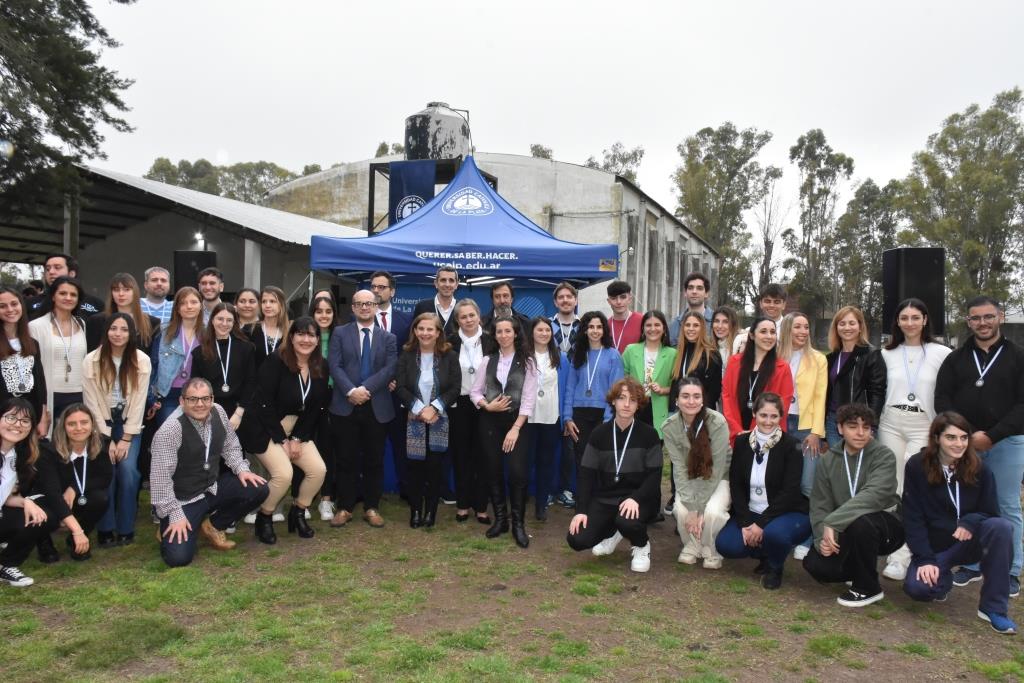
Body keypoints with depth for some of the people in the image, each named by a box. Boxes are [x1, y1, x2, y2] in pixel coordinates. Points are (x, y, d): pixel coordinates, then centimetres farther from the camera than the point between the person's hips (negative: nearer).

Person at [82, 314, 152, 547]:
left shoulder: (142, 361, -9)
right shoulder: (92, 360, -9)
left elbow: (139, 402, -9)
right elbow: (92, 402, -8)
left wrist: (126, 439, -12)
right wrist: (107, 439, -12)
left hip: (129, 423, 0)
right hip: (102, 424, 0)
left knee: (128, 469, -17)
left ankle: (126, 529, -2)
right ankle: (106, 529, -2)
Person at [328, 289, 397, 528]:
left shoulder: (388, 338, 10)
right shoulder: (340, 333, 8)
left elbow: (390, 368, -3)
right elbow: (334, 365, -4)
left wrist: (366, 388, -16)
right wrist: (351, 390, -18)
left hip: (377, 408, 1)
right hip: (345, 406, -1)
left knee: (374, 460, 7)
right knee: (347, 460, 4)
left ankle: (371, 508, 18)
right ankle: (344, 508, 15)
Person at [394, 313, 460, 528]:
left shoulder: (450, 356, 0)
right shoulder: (406, 356, 1)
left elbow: (455, 388, -5)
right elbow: (400, 387, -5)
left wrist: (434, 408, -16)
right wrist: (419, 409, -16)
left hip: (439, 420, 0)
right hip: (413, 419, 0)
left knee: (434, 466, 2)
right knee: (415, 466, 2)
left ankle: (431, 511, 14)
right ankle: (415, 511, 14)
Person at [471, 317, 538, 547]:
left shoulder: (526, 362, -1)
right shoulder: (487, 360, 6)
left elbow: (529, 398, -6)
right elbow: (474, 392, 7)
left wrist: (515, 428, -13)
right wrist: (487, 405, -13)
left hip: (517, 421, -2)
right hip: (490, 421, 3)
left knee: (518, 472, -10)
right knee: (494, 471, 6)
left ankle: (518, 523, 3)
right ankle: (500, 519, 20)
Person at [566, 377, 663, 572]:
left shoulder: (648, 434, -5)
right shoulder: (600, 433, 1)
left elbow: (654, 476, -9)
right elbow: (586, 473, 0)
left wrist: (635, 498, -26)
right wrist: (581, 510, -11)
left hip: (638, 497, -2)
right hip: (604, 497, 3)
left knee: (627, 521, -36)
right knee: (577, 540, -16)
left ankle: (642, 546, 2)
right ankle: (611, 532, 19)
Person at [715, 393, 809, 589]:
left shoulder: (791, 446, -12)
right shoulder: (742, 442, -1)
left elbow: (789, 491, -17)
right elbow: (735, 484, -1)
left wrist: (761, 524, -22)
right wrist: (745, 523, -13)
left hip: (788, 512, -4)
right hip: (749, 513, 4)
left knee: (774, 533, -36)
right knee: (725, 544, -19)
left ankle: (775, 567, 1)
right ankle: (765, 554, 13)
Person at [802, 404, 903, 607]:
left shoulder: (884, 457, -13)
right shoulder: (828, 460, 0)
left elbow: (873, 496, -30)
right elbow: (820, 505, -4)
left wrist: (832, 522, -35)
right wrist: (822, 537, -23)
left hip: (885, 527, -4)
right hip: (844, 532, 4)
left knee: (859, 521, -37)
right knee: (815, 564, -19)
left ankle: (868, 587, -11)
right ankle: (862, 570, 14)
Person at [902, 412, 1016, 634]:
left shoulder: (980, 470, -6)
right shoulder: (917, 466, -10)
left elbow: (991, 512, -3)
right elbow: (912, 517, -10)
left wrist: (970, 522, -26)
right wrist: (925, 559, -17)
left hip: (969, 542, 1)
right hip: (934, 545, -1)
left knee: (1002, 527, -31)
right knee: (916, 587, -28)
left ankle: (993, 608, -19)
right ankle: (943, 577, 12)